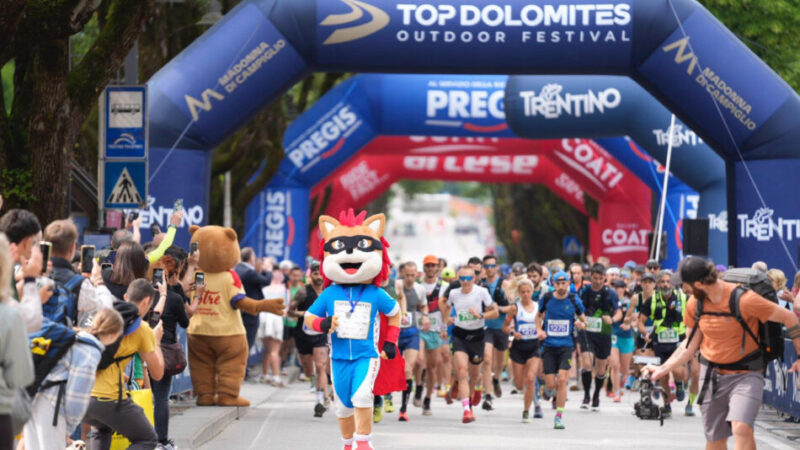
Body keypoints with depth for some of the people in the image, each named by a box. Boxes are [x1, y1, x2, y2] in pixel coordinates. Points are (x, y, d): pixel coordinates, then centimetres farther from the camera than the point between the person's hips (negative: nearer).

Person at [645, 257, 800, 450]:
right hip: (712, 375, 5)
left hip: (745, 374, -5)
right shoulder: (694, 303, -2)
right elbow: (690, 344, 11)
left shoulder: (743, 300, -20)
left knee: (741, 428, -27)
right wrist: (663, 369, 6)